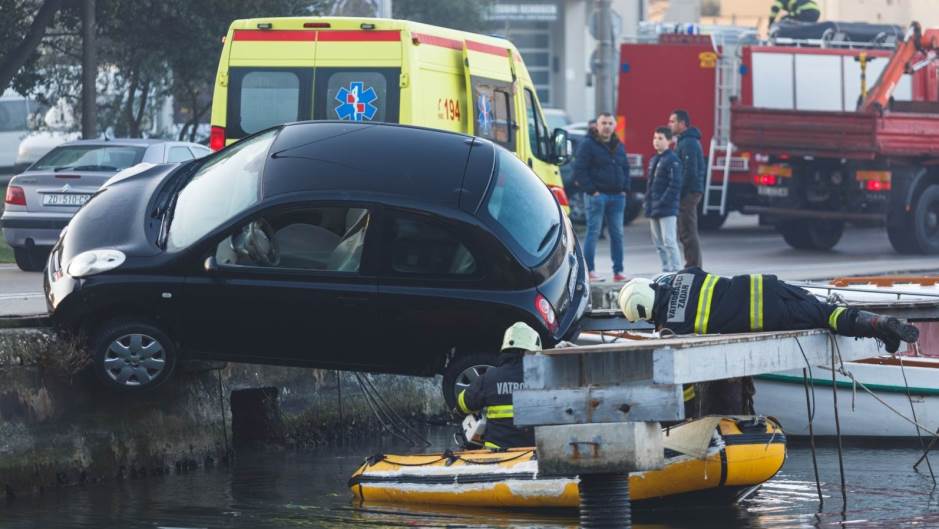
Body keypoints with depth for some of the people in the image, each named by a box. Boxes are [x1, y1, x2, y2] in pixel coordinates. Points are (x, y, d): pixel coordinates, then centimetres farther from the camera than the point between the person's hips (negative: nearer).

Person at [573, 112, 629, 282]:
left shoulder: (618, 146, 15)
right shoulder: (588, 145, -5)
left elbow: (626, 168, 23)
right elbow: (579, 170, -9)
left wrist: (624, 189, 8)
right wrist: (591, 190, -15)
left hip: (617, 196, 6)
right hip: (597, 195, -6)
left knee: (617, 234, 6)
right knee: (593, 233, -5)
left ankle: (618, 271, 10)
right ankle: (589, 271, -3)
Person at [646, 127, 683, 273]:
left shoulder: (672, 160, -9)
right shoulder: (653, 160, 17)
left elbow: (675, 185, -16)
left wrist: (662, 203, -19)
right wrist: (648, 204, 11)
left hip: (667, 210, -9)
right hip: (654, 210, 9)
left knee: (669, 241, -12)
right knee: (658, 243, 11)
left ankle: (676, 271, -11)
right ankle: (666, 270, 17)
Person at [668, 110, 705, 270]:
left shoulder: (688, 143, -14)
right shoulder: (683, 141, 19)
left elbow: (690, 171, -21)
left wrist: (679, 192, -19)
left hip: (688, 191, -11)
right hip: (693, 191, 11)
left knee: (687, 232, -10)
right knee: (686, 233, 13)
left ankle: (693, 267, -10)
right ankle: (692, 266, 16)